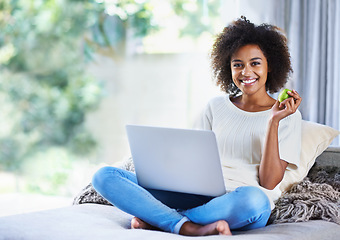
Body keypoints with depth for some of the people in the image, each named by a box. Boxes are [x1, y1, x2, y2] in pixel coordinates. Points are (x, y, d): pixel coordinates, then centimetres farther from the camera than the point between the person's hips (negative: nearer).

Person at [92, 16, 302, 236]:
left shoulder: (288, 115, 7)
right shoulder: (216, 107, 19)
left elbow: (268, 183, -4)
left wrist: (274, 121, -9)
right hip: (198, 196, 4)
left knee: (253, 199, -43)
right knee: (104, 176, -12)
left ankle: (155, 219, -26)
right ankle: (190, 227, -32)